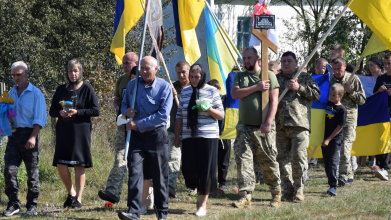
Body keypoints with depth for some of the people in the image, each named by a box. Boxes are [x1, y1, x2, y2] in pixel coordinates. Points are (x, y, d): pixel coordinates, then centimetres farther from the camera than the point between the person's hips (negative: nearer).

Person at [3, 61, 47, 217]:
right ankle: (13, 204, -1)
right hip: (14, 135, 5)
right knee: (9, 170, -6)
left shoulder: (35, 93, -1)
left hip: (29, 134, -4)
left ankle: (32, 205, 8)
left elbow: (40, 119, -7)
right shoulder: (11, 93, 15)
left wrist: (33, 137, -16)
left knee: (32, 172, 1)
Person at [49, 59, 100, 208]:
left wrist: (77, 112, -15)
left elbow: (96, 111, -5)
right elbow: (52, 111, 14)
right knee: (60, 165, -3)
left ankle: (78, 198, 7)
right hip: (63, 131, 4)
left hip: (81, 131, -4)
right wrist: (60, 113, -8)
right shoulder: (61, 90, 12)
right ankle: (71, 193, 18)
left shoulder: (87, 89, 0)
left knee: (79, 165, 0)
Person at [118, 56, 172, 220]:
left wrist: (138, 124, -16)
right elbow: (124, 103, 20)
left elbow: (163, 115, -13)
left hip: (157, 135, -2)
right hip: (137, 136, 3)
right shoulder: (132, 85, 6)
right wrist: (126, 111, -6)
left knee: (160, 176, 5)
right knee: (134, 172, -12)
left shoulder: (164, 87, -6)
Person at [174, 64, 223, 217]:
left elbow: (221, 115, 1)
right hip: (188, 137, 3)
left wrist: (209, 109, -18)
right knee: (188, 170, -4)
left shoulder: (212, 91, 1)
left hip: (208, 137, -3)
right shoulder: (185, 91, 11)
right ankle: (200, 193, 23)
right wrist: (177, 137, 10)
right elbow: (179, 116, 15)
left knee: (205, 170, -3)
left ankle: (203, 204, 9)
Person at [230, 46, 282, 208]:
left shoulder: (268, 75, 2)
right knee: (243, 160, -8)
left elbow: (274, 100, -5)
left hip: (264, 128, -3)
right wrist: (257, 87, -12)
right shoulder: (239, 77, 13)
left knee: (269, 161, 4)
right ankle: (245, 196, -9)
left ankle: (276, 193, 21)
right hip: (244, 127, 3)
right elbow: (235, 94, -5)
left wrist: (268, 123, -14)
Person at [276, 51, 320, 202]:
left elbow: (316, 94, 5)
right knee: (283, 158, 3)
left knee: (299, 156, -12)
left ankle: (298, 189, -1)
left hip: (299, 123, -3)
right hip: (280, 126, 3)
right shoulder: (276, 79, 20)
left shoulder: (305, 77, 14)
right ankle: (288, 190, 10)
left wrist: (299, 88, -6)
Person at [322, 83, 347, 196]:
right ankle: (331, 185, 17)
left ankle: (333, 187, -19)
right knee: (327, 163, 8)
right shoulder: (327, 104, 8)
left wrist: (328, 139, -12)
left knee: (333, 161, -14)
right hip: (325, 138, 6)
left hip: (335, 139, -6)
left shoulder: (341, 109, -9)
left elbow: (339, 127, -10)